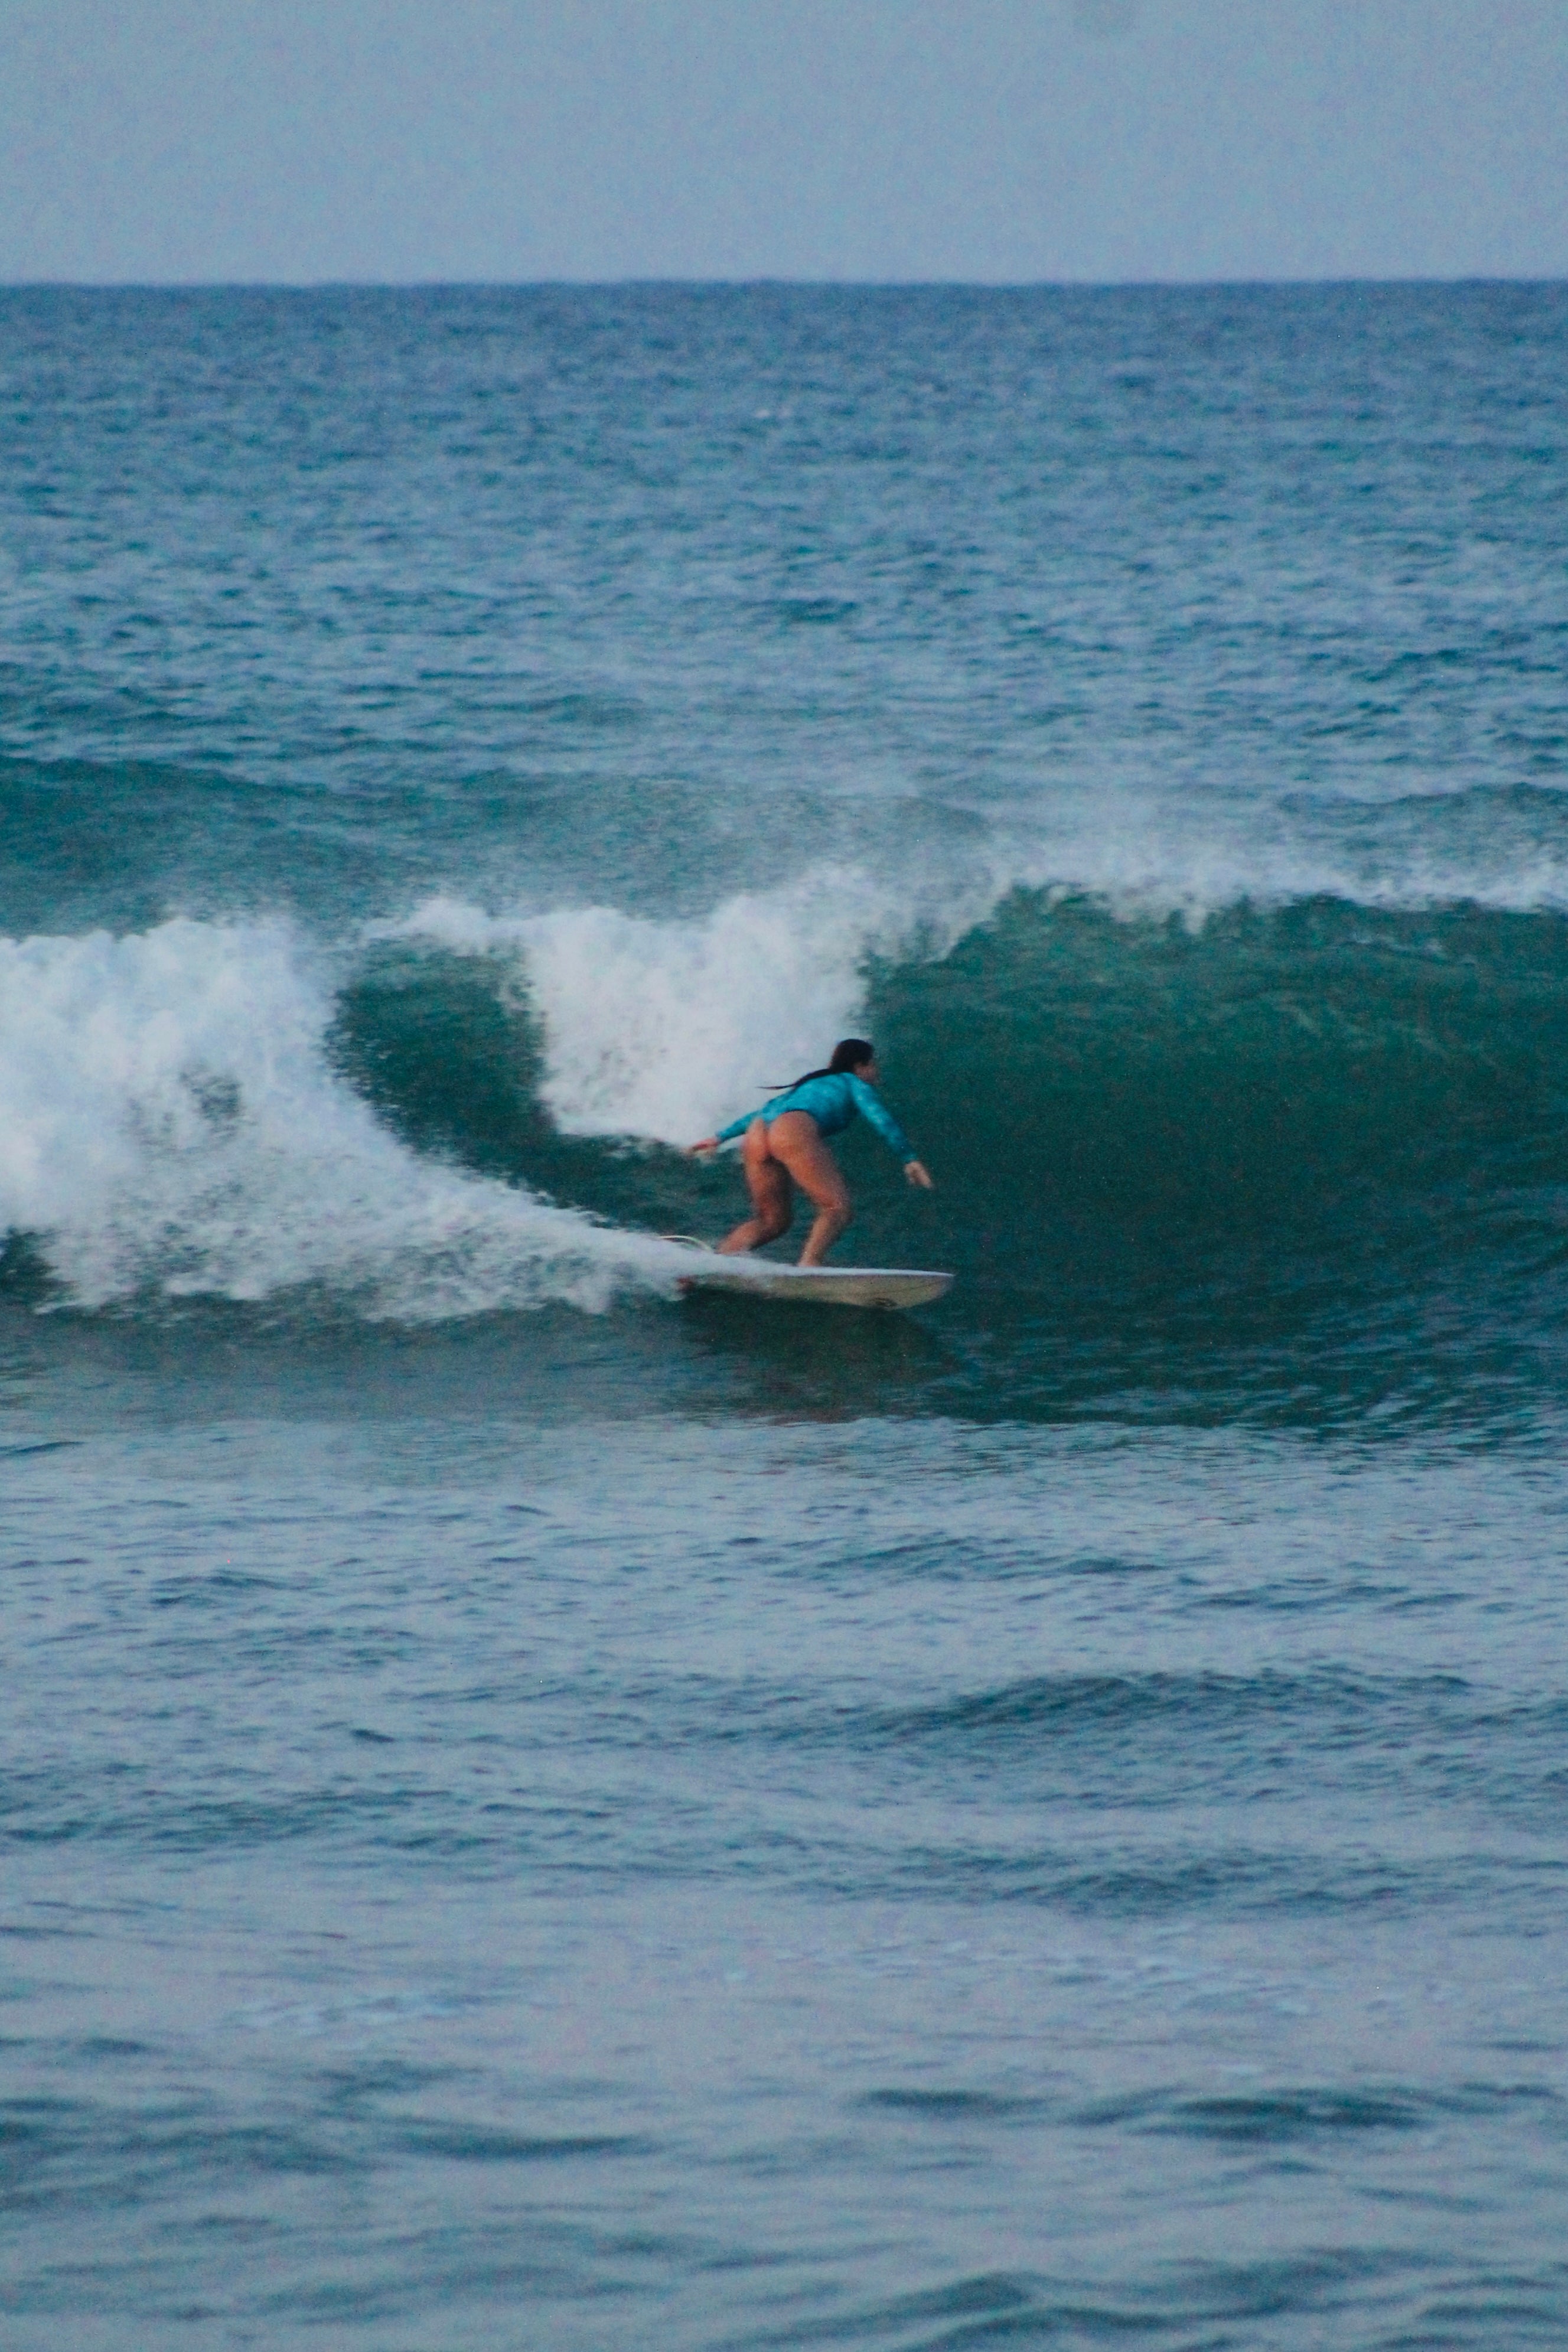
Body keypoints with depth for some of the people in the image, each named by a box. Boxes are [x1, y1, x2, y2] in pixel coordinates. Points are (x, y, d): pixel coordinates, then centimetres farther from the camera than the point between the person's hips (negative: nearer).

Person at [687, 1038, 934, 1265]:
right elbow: (881, 1119, 7)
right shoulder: (853, 1084, 21)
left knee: (772, 1220, 16)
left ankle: (723, 1255, -9)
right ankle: (808, 1266, -35)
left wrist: (721, 1137, 41)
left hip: (757, 1134, 7)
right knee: (838, 1209, -11)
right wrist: (909, 1159, 6)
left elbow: (764, 1112, 39)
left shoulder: (810, 1082, 39)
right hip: (796, 1132, -7)